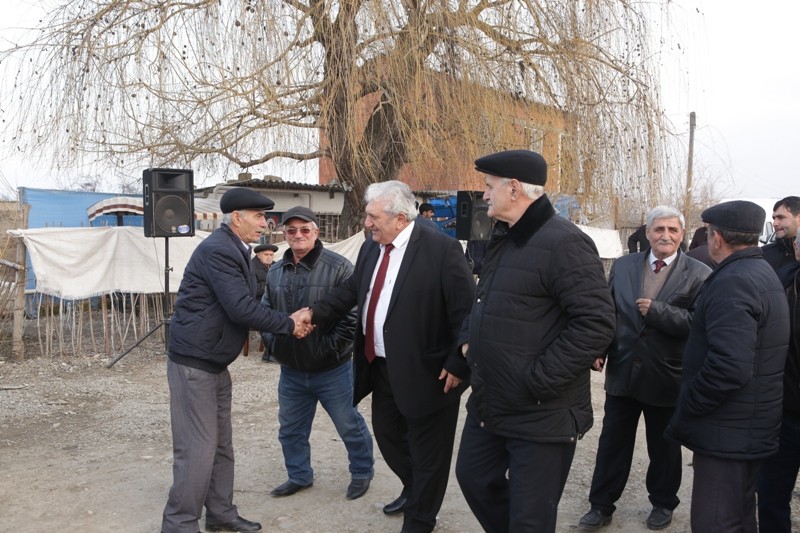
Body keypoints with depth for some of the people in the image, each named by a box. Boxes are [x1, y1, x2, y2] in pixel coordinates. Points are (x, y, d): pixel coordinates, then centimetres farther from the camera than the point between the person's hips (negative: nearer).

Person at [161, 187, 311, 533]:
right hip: (194, 361, -10)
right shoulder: (217, 250, -19)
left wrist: (284, 323, 4)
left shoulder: (233, 250, 11)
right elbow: (241, 308, -25)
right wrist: (288, 324, -16)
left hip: (214, 361, 10)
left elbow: (242, 306, 14)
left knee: (221, 444, 16)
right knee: (197, 448, -3)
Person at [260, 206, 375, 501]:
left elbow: (352, 315, -17)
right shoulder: (276, 272, 5)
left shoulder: (338, 267, -14)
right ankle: (299, 476, 39)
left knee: (350, 426, 10)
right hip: (291, 370, 5)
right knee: (291, 429, 18)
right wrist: (271, 343, 0)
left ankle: (362, 473, 33)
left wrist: (330, 348, -18)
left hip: (332, 369, -5)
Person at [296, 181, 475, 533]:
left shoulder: (441, 248, -18)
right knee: (387, 435, 24)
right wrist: (314, 313, 1)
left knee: (426, 452, 9)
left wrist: (458, 365, -19)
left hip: (424, 371, -8)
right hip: (380, 368, 8)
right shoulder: (371, 247, 5)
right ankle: (414, 490, 51)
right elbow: (351, 290, 14)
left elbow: (467, 311, -18)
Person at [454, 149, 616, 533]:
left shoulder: (564, 242, -19)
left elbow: (596, 323, -24)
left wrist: (538, 380, -23)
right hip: (487, 404, 9)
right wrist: (467, 338, 6)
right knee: (473, 477, 23)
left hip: (541, 414, -9)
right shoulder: (502, 239, 11)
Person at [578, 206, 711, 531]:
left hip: (666, 378, -2)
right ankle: (601, 505, 26)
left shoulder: (699, 275, -8)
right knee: (612, 443, 11)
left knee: (664, 448, 17)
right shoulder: (622, 266, 3)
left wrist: (657, 310, -23)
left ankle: (663, 504, 39)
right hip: (622, 372, 3)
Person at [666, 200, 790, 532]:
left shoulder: (732, 282, -21)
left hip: (727, 431, -10)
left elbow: (729, 366, -31)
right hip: (752, 427, 10)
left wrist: (684, 410, -18)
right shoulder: (764, 274, 11)